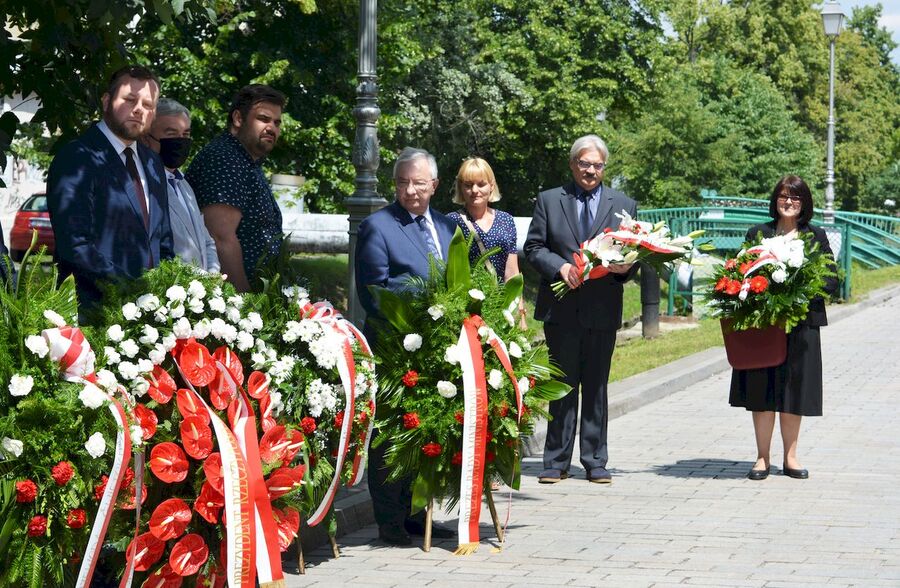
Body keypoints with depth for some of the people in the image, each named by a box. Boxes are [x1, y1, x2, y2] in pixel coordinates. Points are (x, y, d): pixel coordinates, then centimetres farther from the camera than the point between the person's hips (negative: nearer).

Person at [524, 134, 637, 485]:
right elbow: (534, 247, 4)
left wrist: (625, 267, -11)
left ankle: (595, 461, 11)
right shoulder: (549, 201, 8)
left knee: (596, 387, 5)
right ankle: (556, 462, 9)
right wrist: (560, 266, -14)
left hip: (603, 310, 1)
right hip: (561, 308, 0)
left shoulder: (624, 205, 11)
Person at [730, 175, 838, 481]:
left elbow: (831, 280, 4)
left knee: (794, 388, 4)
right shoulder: (757, 234, 8)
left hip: (802, 324, 0)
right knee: (762, 389, 0)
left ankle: (790, 458, 13)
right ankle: (762, 458, 7)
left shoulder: (816, 236, 8)